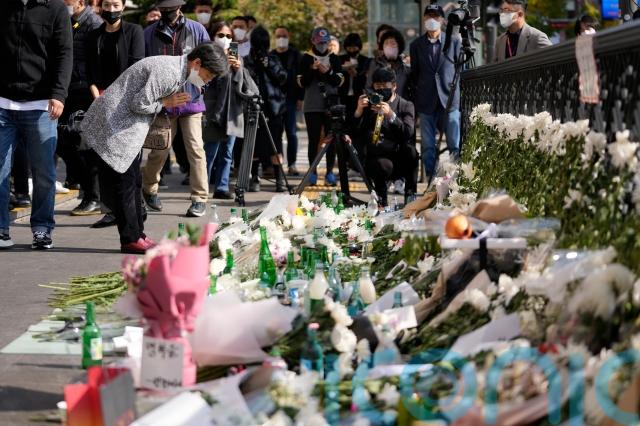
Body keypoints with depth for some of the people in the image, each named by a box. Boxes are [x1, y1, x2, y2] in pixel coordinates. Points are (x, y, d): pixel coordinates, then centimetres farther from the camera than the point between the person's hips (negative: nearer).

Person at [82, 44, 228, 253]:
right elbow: (139, 103, -23)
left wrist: (171, 101, 0)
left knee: (133, 183, 12)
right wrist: (165, 103, -10)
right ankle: (131, 239, -3)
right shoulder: (168, 71, -22)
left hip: (127, 127, 11)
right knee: (124, 183, -7)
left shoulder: (177, 71, 10)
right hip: (114, 125, -11)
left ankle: (137, 236, 17)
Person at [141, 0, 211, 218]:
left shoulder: (196, 30, 5)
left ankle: (200, 198, -1)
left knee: (195, 148, -7)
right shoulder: (149, 34, 6)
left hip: (190, 99, 0)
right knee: (159, 150, 4)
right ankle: (149, 189, 30)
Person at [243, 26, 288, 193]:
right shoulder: (247, 61, 7)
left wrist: (270, 65, -7)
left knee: (275, 143, -3)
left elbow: (283, 78, 2)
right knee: (254, 143, -1)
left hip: (273, 106, 1)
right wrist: (254, 66, -12)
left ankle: (280, 179, 0)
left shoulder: (273, 58, 12)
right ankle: (254, 178, 7)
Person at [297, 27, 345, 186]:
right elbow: (302, 82, -1)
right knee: (314, 140, -1)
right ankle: (313, 172, 4)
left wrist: (327, 72, -15)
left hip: (331, 105, 2)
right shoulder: (306, 58, 4)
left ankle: (330, 172, 5)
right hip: (312, 106, -1)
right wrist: (312, 70, -15)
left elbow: (339, 81, 1)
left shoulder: (334, 59, 9)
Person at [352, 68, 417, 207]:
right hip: (375, 158, 0)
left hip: (401, 159, 0)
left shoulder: (406, 106, 6)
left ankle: (410, 195, -16)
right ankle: (381, 199, -7)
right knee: (384, 165, -35)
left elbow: (408, 133, -13)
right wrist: (359, 111, -13)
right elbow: (354, 133, 2)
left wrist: (391, 115, -26)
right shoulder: (369, 105, 13)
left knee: (410, 149, -33)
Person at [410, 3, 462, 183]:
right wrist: (418, 97, 9)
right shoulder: (416, 45, 9)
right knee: (428, 147, 2)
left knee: (454, 145, -3)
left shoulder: (454, 42, 5)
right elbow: (414, 74, 13)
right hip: (426, 101, 1)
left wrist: (455, 92, 2)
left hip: (450, 100, -1)